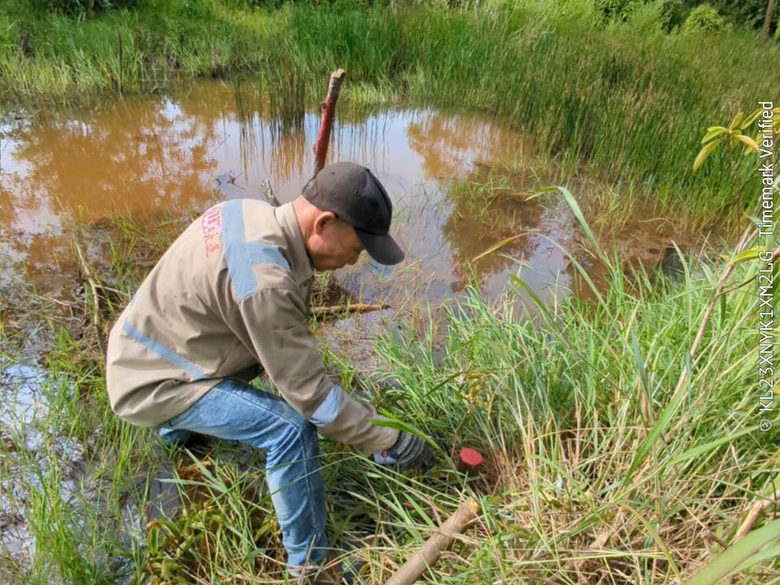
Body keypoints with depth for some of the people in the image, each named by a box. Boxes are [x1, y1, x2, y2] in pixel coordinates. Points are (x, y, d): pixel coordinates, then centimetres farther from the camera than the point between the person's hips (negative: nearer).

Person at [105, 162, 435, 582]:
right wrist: (387, 442, -17)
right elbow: (307, 391, -26)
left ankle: (178, 429, 50)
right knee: (291, 428, -22)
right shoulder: (264, 280, -33)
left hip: (143, 350, 9)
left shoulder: (252, 212, -6)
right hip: (152, 382, -9)